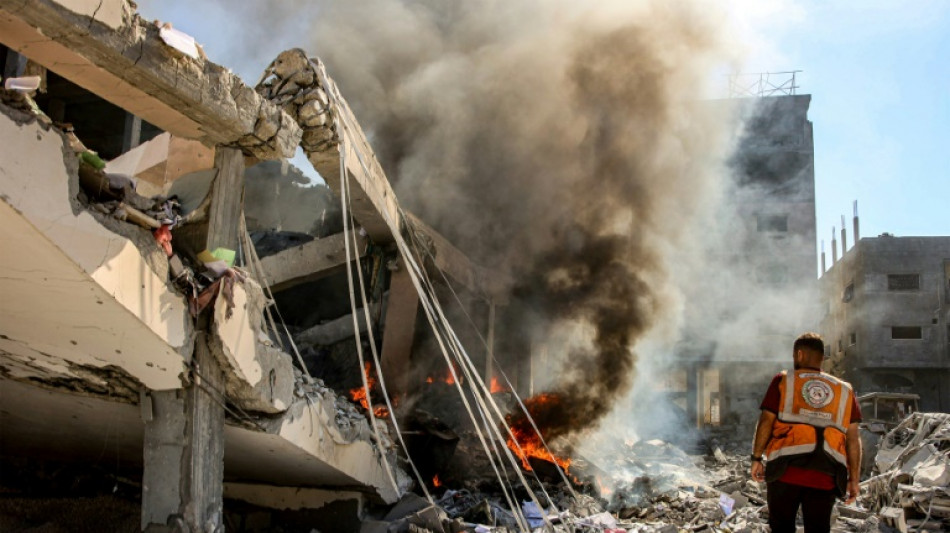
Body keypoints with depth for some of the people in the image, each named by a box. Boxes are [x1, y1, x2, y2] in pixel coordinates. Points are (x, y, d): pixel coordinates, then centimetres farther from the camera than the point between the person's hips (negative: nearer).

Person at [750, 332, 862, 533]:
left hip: (786, 470, -2)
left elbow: (766, 421, 0)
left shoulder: (783, 381, 6)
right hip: (825, 476, 2)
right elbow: (853, 438, 9)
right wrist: (854, 478, 11)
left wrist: (757, 458, 7)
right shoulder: (844, 390, 13)